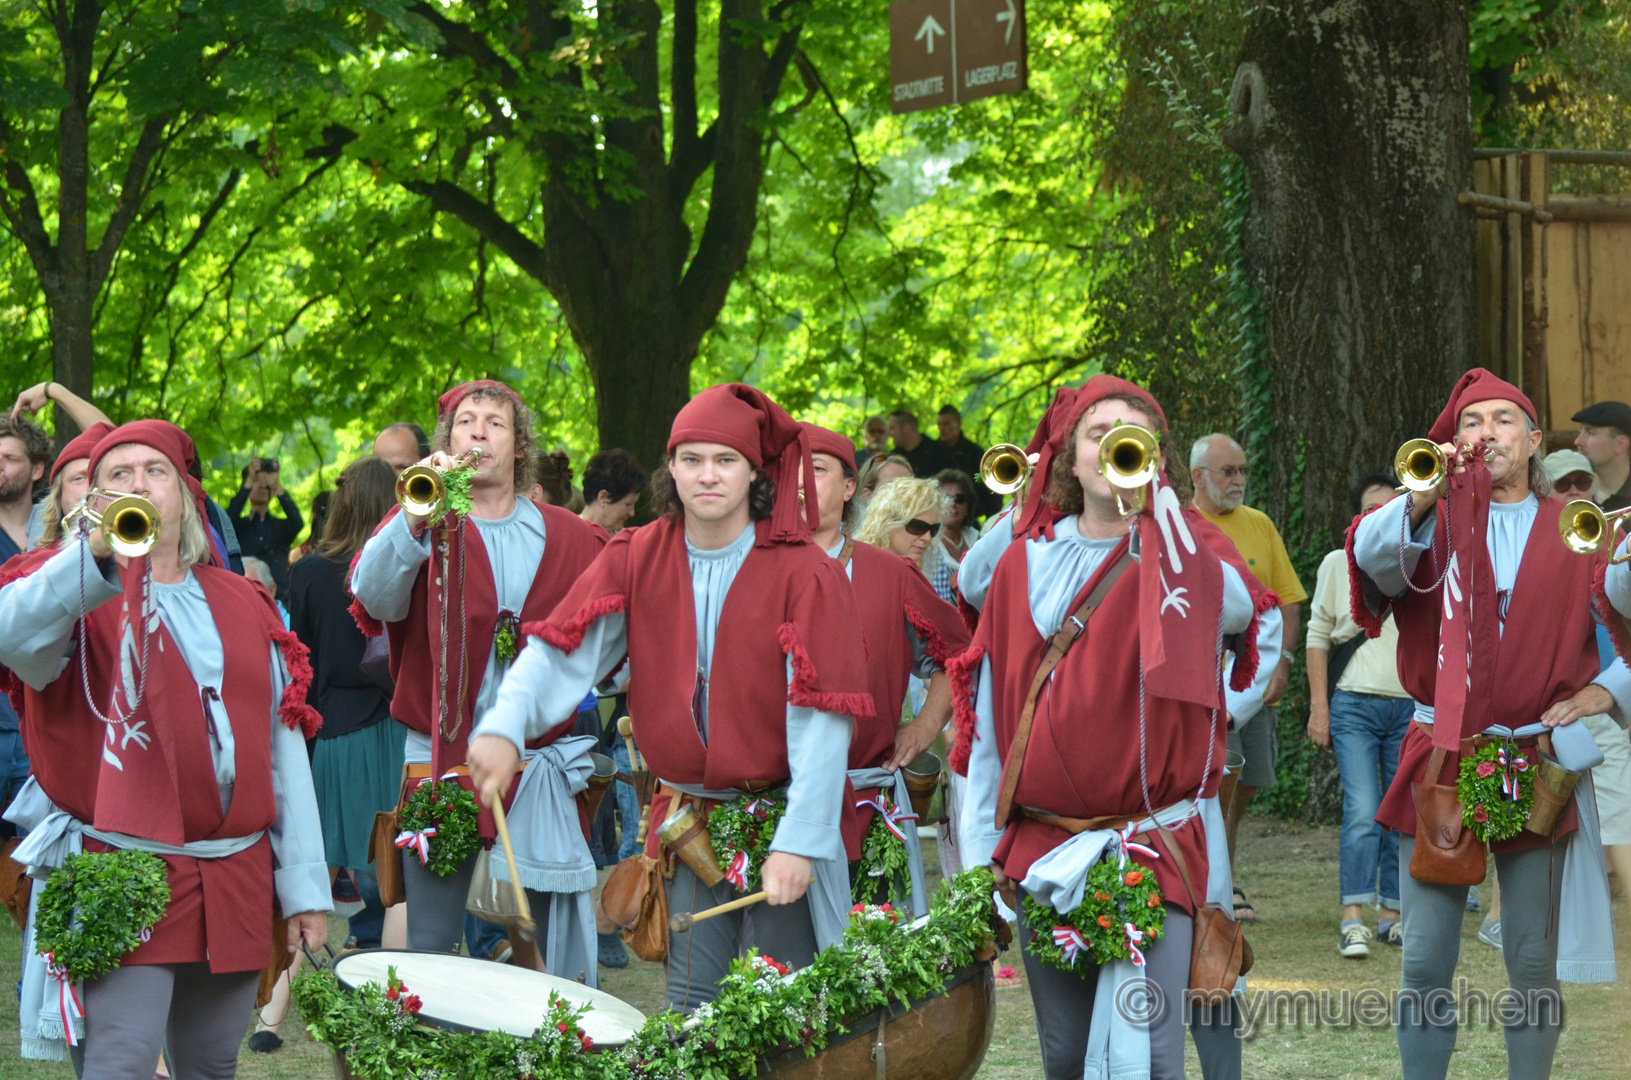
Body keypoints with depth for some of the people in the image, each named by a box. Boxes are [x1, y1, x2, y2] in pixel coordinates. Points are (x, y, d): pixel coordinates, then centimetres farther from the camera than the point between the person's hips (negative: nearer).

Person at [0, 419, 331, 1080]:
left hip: (236, 880, 5)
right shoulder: (78, 594, 2)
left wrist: (306, 887, 11)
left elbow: (284, 749, 15)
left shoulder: (243, 604, 15)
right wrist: (98, 553, -38)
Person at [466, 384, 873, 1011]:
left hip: (779, 811, -3)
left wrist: (799, 841, -21)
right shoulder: (636, 560, 2)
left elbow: (822, 717, -15)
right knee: (691, 995, 5)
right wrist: (504, 726, -26)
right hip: (689, 813, 3)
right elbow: (561, 648, -6)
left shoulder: (804, 573, -11)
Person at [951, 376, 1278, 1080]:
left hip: (1155, 850, -3)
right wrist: (981, 854, 9)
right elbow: (989, 717, 11)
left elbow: (1238, 605, -25)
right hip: (1040, 855, 3)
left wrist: (1156, 498, -27)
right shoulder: (1023, 562, 8)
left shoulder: (1183, 555, 0)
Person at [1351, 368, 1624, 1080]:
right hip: (1439, 761, 0)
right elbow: (1372, 555, -16)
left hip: (1538, 766, 0)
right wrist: (1422, 499, -34)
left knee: (1534, 965, 2)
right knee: (1425, 964, -2)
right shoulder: (1438, 519, 6)